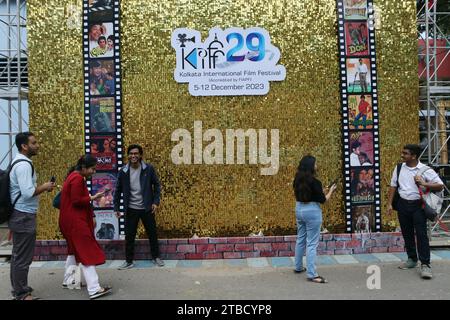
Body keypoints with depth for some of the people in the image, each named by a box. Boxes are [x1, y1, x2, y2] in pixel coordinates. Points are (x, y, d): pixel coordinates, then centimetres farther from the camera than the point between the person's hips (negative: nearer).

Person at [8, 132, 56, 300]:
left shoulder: (19, 162, 14)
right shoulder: (24, 165, -18)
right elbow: (28, 192, -25)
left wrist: (40, 187, 10)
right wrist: (44, 187, -10)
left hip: (19, 215, 11)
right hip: (24, 216, -11)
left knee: (18, 255, 17)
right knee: (23, 257, -2)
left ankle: (18, 290, 29)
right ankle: (22, 295, 8)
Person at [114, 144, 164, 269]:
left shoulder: (149, 169, -8)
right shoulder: (123, 171, -4)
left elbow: (156, 185, 1)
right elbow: (118, 190, 3)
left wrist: (156, 202, -6)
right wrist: (116, 208, 1)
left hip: (147, 208, -1)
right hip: (131, 209, 1)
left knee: (152, 234, 10)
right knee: (129, 236, 6)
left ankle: (156, 257, 27)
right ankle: (129, 261, 22)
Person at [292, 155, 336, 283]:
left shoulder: (298, 180, 5)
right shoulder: (314, 181, -18)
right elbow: (323, 200, -12)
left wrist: (323, 191, 19)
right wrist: (330, 191, 5)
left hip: (299, 209, 8)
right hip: (312, 211, -8)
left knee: (300, 239, 19)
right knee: (312, 243, -3)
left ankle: (298, 267, 30)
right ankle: (312, 274, 0)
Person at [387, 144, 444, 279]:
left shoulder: (425, 170, -8)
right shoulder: (399, 168, 4)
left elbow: (440, 186, -7)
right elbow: (393, 186, 9)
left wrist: (424, 184, -22)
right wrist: (390, 204, 5)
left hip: (418, 205, -4)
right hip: (403, 204, 4)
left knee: (421, 234, -8)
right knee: (407, 234, 12)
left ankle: (425, 265, -4)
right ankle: (412, 259, 27)